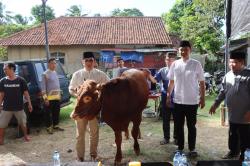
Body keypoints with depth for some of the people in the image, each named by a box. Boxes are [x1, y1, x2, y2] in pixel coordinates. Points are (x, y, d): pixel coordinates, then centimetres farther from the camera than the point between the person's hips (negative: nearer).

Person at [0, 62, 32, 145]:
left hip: (19, 107, -1)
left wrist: (29, 104, -3)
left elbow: (26, 93, -2)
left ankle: (25, 136, 36)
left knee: (23, 123, 14)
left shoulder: (21, 80, -7)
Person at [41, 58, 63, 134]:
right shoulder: (45, 74, -11)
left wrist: (59, 94, 17)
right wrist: (45, 98, -17)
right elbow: (43, 87, -13)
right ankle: (49, 127, 14)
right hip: (49, 97, -7)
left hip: (57, 97, 7)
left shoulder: (55, 73, 12)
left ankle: (55, 125, 29)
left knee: (56, 112, 15)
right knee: (48, 113, 3)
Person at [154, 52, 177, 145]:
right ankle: (166, 137, 24)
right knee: (165, 120, 11)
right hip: (165, 99, 2)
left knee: (177, 120, 10)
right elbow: (155, 80, -3)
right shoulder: (162, 71, 2)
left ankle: (176, 138, 24)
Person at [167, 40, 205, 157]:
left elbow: (202, 83, 0)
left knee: (191, 126, 9)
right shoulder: (175, 64, 2)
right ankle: (180, 147, 25)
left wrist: (202, 98, -2)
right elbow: (171, 82, 10)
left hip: (192, 101, -2)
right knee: (179, 125, 11)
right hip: (178, 101, 2)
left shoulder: (196, 64, -5)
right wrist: (168, 96, 7)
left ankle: (192, 149, 22)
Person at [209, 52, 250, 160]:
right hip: (232, 114, 6)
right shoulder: (228, 75, 7)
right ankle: (233, 152, 39)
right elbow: (223, 91, 15)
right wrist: (216, 103, 11)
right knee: (232, 135, 21)